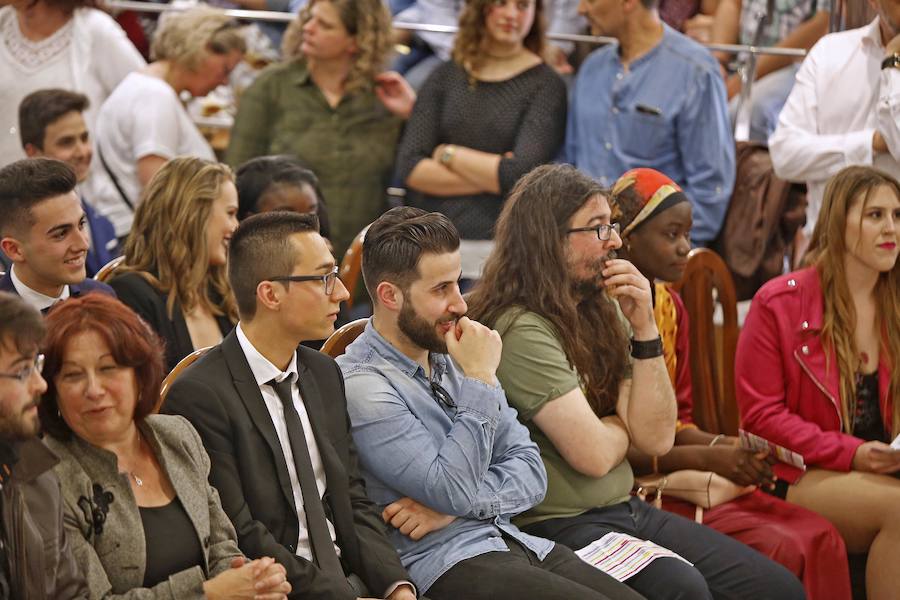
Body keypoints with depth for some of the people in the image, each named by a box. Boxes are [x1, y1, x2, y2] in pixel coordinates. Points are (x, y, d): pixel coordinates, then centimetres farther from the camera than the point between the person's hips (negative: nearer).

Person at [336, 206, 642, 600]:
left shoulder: (451, 355, 13)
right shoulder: (362, 385, -11)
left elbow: (530, 471, 9)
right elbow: (454, 491, -18)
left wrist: (456, 503, -9)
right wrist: (480, 379, -14)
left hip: (517, 544, 7)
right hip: (447, 564, -7)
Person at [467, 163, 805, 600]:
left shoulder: (603, 314, 11)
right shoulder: (523, 331, -15)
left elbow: (657, 439, 5)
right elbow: (594, 455, -19)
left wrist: (644, 329, -3)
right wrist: (621, 424, 4)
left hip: (628, 511, 9)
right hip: (562, 526, -9)